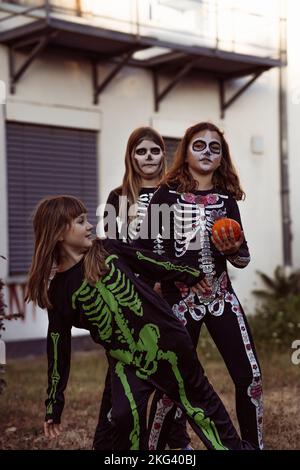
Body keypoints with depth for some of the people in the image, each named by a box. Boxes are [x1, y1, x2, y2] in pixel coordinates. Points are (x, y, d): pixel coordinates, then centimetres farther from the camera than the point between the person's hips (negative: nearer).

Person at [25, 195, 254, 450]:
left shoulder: (107, 250, -2)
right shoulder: (58, 291, -6)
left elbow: (150, 262, 12)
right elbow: (58, 349, -1)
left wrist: (190, 275, 22)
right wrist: (53, 407, 1)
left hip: (165, 337, 2)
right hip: (125, 360, -1)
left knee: (199, 399, 13)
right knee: (126, 418, -19)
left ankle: (235, 446, 31)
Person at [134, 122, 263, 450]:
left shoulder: (226, 199, 8)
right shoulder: (167, 195, -2)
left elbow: (243, 260, 9)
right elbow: (142, 247, -4)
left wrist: (233, 249, -12)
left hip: (221, 297, 4)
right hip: (179, 299, -3)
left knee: (250, 376, -2)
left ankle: (254, 446, 15)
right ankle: (153, 447, 19)